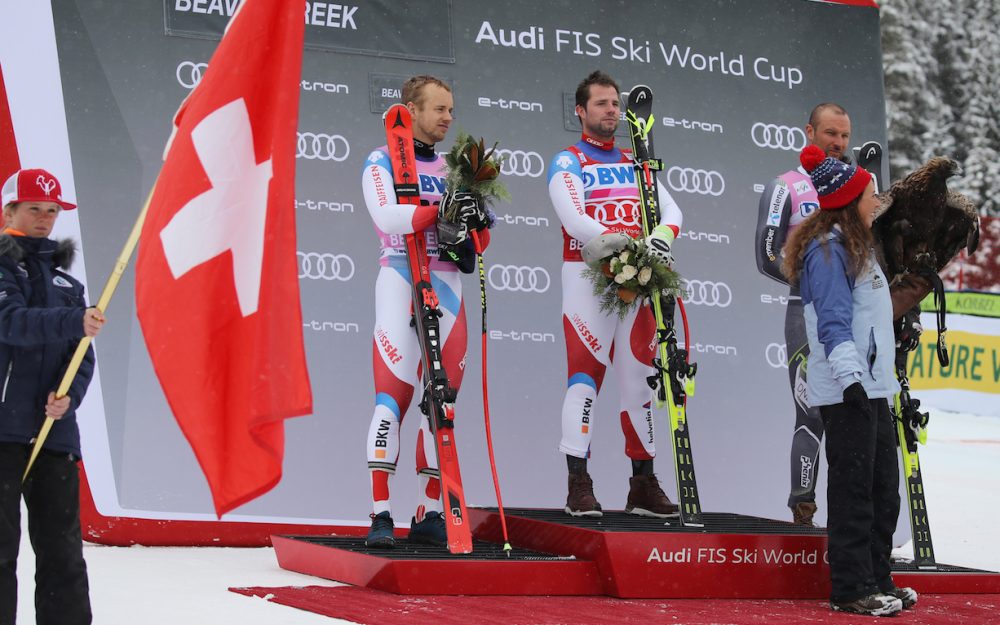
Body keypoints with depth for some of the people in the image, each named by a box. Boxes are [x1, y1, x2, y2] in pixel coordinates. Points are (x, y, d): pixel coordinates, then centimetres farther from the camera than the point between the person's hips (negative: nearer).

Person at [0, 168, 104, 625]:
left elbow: (82, 355, 12)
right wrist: (73, 323, -34)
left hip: (55, 431, 5)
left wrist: (69, 395, -9)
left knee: (63, 548, 8)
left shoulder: (66, 282, 17)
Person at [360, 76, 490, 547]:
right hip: (401, 281, -6)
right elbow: (387, 217, -16)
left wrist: (476, 223, -5)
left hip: (448, 288, 6)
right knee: (393, 398, -13)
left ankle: (429, 514, 9)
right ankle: (381, 516, -13)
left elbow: (478, 239, 17)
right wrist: (442, 209, -25)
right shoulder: (381, 163, 3)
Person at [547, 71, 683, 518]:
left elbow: (671, 208, 9)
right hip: (588, 276, -5)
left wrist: (663, 235, -14)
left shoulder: (635, 165, 19)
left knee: (640, 377, 6)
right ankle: (579, 485, -11)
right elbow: (574, 221, -12)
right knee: (585, 376, -11)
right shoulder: (567, 163, 2)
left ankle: (643, 483, 12)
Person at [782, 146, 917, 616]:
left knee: (883, 489, 13)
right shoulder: (827, 250, -12)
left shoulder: (856, 245, 18)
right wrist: (850, 378, -27)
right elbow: (833, 322, -20)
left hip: (873, 388, 10)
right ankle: (851, 590, -1)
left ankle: (877, 579, 22)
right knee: (853, 490, -6)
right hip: (847, 392, -10)